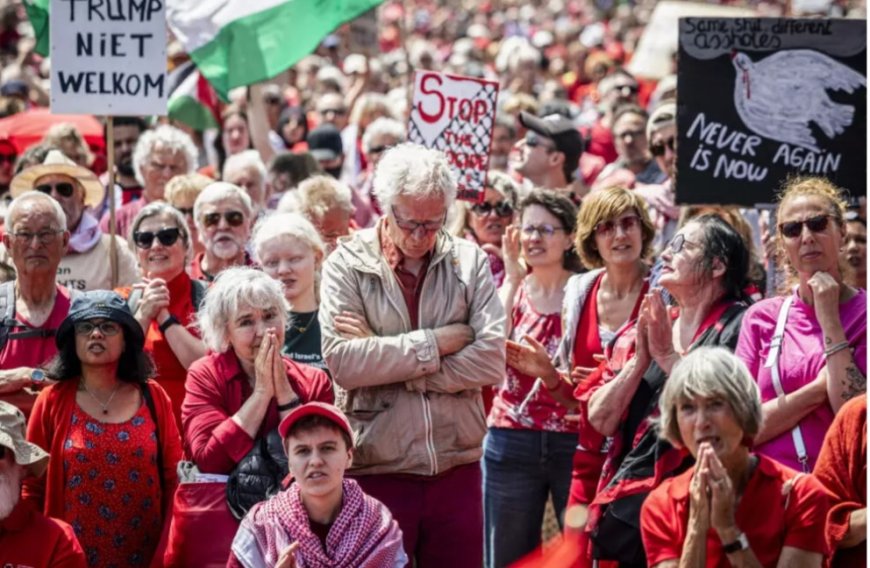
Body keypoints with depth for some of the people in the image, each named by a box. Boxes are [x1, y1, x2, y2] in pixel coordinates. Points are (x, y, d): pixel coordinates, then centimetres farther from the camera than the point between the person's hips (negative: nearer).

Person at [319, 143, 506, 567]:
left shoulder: (470, 262, 6)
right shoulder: (347, 264, 0)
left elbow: (492, 360, -7)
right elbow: (342, 362, -15)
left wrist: (385, 360, -12)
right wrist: (439, 342, -11)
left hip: (456, 469, 2)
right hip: (376, 471, -2)